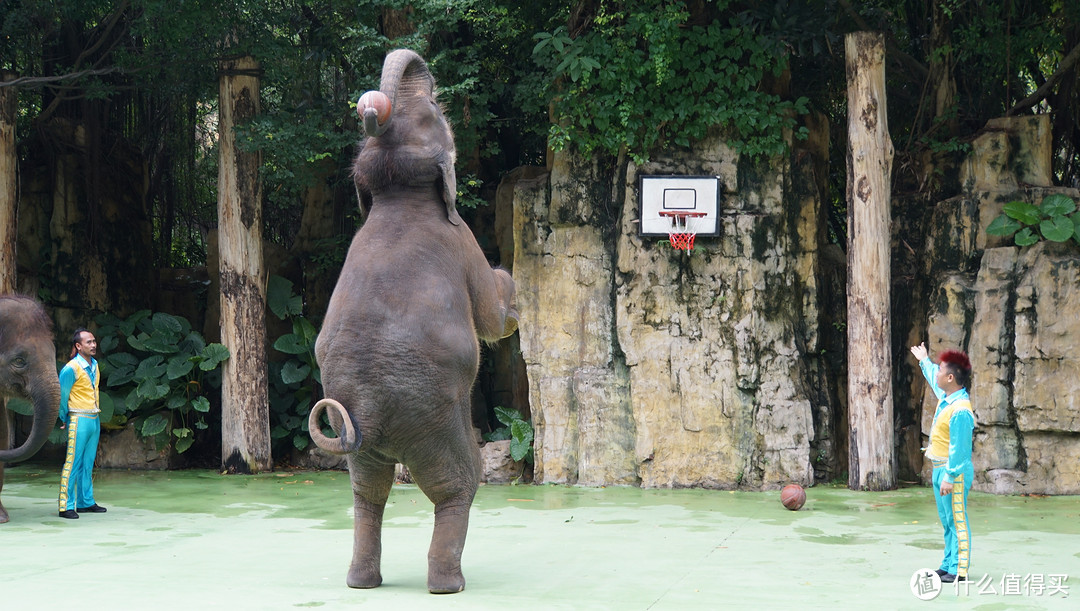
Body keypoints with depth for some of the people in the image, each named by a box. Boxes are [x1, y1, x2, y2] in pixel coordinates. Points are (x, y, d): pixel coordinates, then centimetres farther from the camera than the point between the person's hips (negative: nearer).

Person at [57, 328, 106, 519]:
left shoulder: (94, 365, 11)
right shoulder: (72, 368, -13)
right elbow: (61, 394, -8)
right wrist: (65, 418, 1)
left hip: (94, 420, 8)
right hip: (79, 421, -8)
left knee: (88, 463, 12)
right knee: (73, 463, -8)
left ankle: (86, 502, 18)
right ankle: (66, 506, -7)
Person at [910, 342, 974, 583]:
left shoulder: (960, 411, -22)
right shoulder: (946, 397, 8)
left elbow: (958, 448, -24)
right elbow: (933, 379, 32)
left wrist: (950, 477, -24)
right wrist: (924, 361, 47)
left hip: (955, 471, -10)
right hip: (940, 468, 10)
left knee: (957, 521, -7)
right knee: (947, 521, 14)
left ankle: (959, 571, -6)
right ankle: (948, 566, 21)